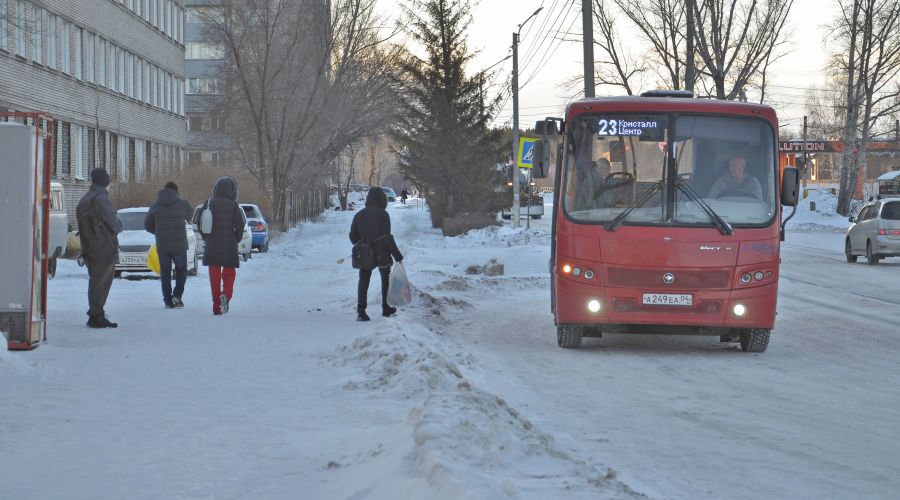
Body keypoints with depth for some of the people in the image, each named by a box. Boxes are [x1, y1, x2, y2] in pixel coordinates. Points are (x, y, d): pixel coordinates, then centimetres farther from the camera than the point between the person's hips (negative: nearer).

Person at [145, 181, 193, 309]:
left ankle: (168, 301, 7)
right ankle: (177, 295, -1)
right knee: (181, 270, 15)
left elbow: (147, 225, 7)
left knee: (165, 273, 11)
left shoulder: (155, 206, 2)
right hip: (179, 245, -1)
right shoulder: (182, 204, -5)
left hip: (162, 245, 1)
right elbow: (191, 218, 8)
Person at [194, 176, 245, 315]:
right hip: (229, 245, -2)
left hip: (211, 246, 2)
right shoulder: (233, 205, -6)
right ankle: (225, 294, -18)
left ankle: (216, 306, 6)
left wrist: (206, 238, 11)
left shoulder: (208, 203, 1)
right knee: (229, 273, 10)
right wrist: (237, 239, 7)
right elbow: (240, 225, -10)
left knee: (214, 275, 9)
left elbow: (198, 221, 0)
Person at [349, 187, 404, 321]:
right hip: (381, 254, -3)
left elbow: (353, 236, 6)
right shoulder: (382, 214, -11)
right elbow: (387, 237, -15)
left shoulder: (359, 214, 3)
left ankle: (361, 309, -13)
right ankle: (386, 309, 24)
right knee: (386, 279, 17)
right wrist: (397, 255, -10)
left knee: (363, 281, 5)